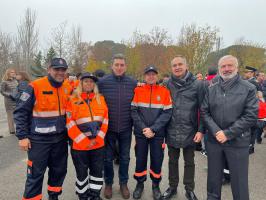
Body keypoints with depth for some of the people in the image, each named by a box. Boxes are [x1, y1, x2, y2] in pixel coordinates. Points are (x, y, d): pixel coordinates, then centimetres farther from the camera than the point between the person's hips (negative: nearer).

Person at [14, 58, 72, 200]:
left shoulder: (68, 88, 3)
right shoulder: (35, 87, -12)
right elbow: (21, 112, -9)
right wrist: (22, 136, -11)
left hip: (60, 139, 5)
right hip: (39, 139, -5)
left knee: (59, 170, 17)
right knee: (35, 174, 5)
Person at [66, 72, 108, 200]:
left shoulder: (100, 99, 6)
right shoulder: (73, 100, -4)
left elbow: (105, 120, 3)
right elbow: (70, 124, -10)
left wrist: (97, 139, -6)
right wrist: (85, 142, -13)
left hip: (98, 144, 3)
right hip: (79, 145, -2)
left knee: (97, 170, 14)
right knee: (82, 172, 13)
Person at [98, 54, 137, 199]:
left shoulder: (133, 83, -4)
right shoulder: (102, 82, -8)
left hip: (126, 128, 1)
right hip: (108, 127, -1)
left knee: (124, 158, 15)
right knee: (108, 158, 14)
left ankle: (124, 183, 36)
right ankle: (108, 183, 36)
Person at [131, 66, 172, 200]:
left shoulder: (164, 91, -2)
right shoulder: (138, 91, -1)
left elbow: (167, 113, -7)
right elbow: (134, 111, -3)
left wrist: (153, 129, -14)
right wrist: (143, 128, -13)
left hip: (158, 134, 0)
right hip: (141, 133, 1)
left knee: (157, 160, 9)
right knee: (140, 159, 11)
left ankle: (156, 185, 33)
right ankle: (140, 184, 34)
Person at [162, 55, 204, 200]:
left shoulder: (197, 84, -6)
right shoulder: (167, 84, 0)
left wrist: (200, 130, -8)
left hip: (190, 131, -1)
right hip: (171, 131, 2)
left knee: (189, 162, 15)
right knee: (172, 161, 17)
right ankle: (172, 186, 36)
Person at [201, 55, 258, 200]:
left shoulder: (249, 88, -4)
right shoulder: (211, 89, 5)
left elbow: (251, 116, -10)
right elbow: (204, 112, 1)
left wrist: (228, 134, -15)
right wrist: (216, 131, -13)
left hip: (238, 141, -2)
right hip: (214, 140, 3)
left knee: (239, 180, 10)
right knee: (213, 177, 17)